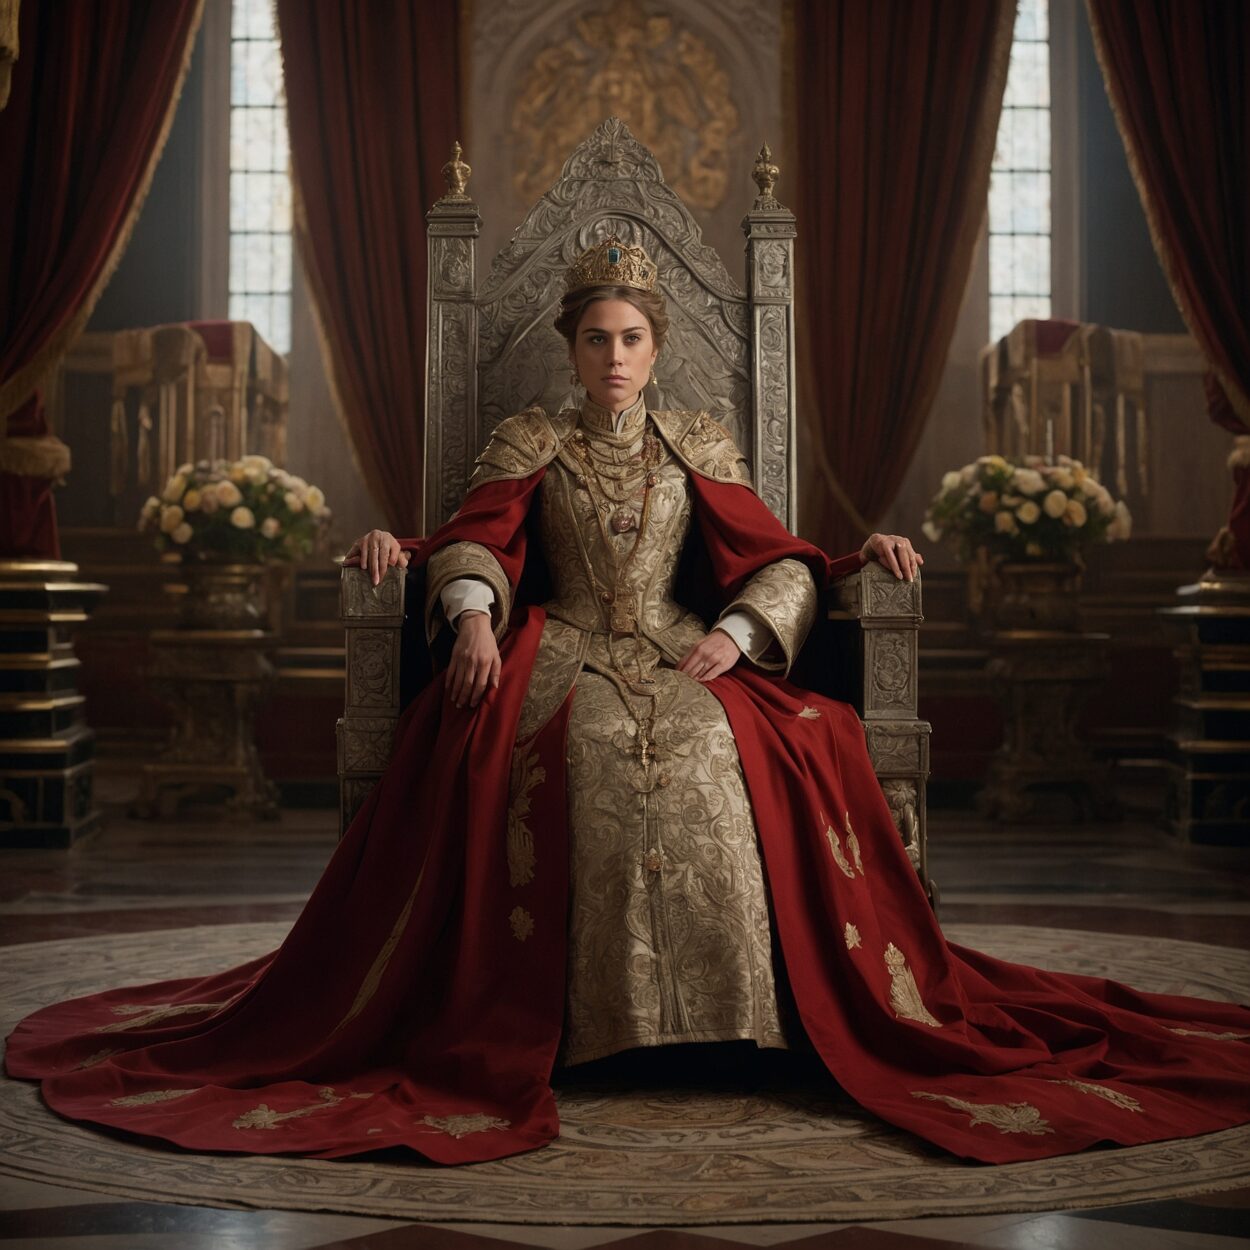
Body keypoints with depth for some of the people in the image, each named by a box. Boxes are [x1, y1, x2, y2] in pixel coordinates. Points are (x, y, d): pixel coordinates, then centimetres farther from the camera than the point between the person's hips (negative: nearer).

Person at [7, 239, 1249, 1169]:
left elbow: (767, 558, 8)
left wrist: (735, 634, -13)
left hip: (684, 655, 1)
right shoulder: (528, 441, 16)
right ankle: (592, 1009, -31)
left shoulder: (698, 444, 18)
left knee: (709, 750, -33)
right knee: (599, 754, -35)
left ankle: (723, 1009, -26)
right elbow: (481, 537, 0)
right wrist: (472, 614, -22)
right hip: (561, 655, -1)